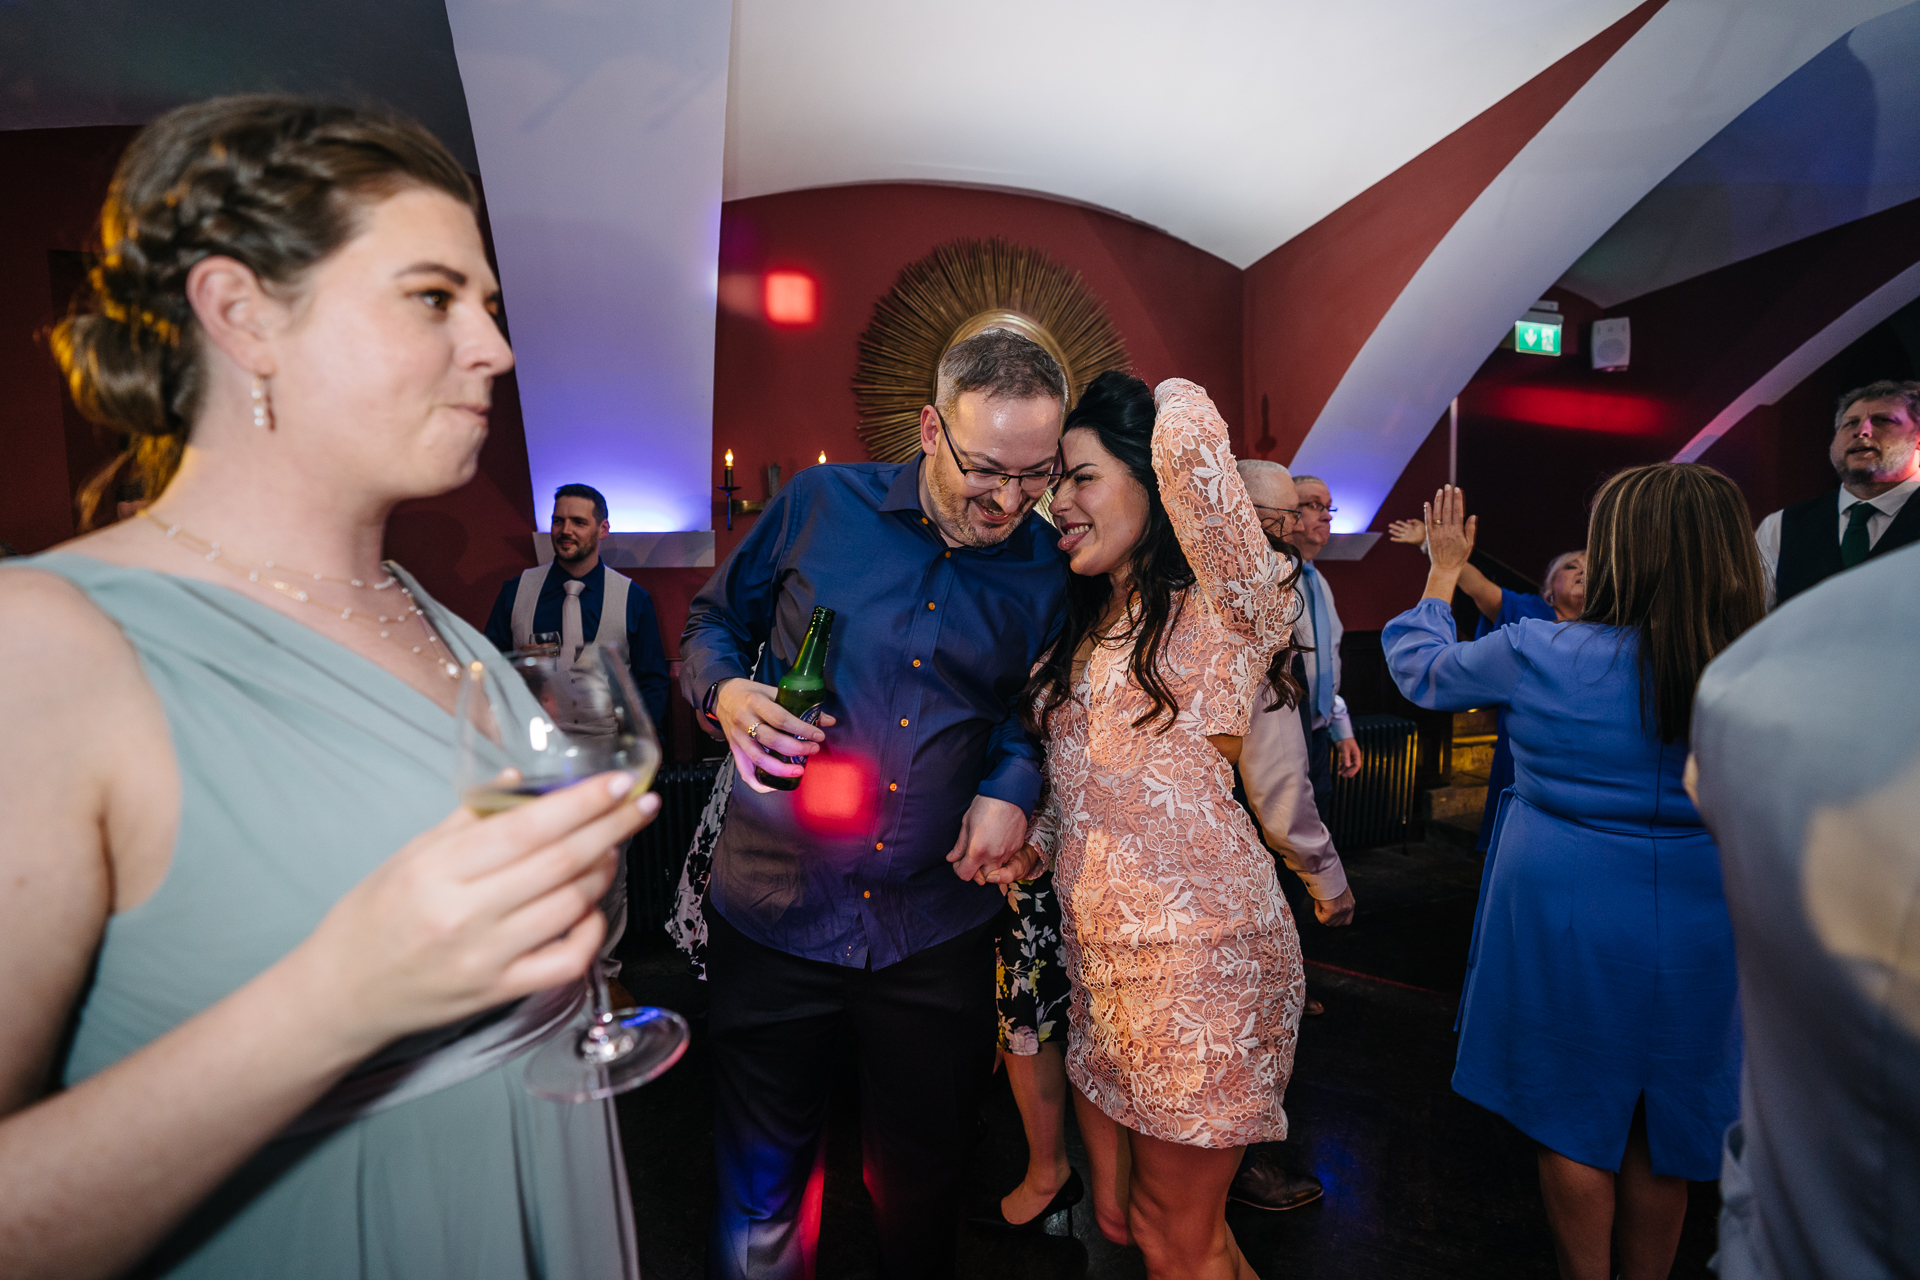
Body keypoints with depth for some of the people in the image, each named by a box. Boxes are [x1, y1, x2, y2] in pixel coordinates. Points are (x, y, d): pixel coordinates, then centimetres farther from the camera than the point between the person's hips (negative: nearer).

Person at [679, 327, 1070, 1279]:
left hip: (935, 926, 2)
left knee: (922, 1186, 21)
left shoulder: (1045, 572, -1)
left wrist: (1012, 782, -6)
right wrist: (726, 691, -13)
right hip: (771, 909, -1)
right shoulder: (818, 504, -5)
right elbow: (713, 619, 8)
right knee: (760, 1195, 15)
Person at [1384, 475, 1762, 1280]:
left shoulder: (1538, 655, -17)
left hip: (1565, 926, -3)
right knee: (1658, 1137, 19)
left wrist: (1445, 568, 13)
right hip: (1696, 934, 3)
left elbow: (1420, 669, 0)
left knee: (1574, 1127, 14)